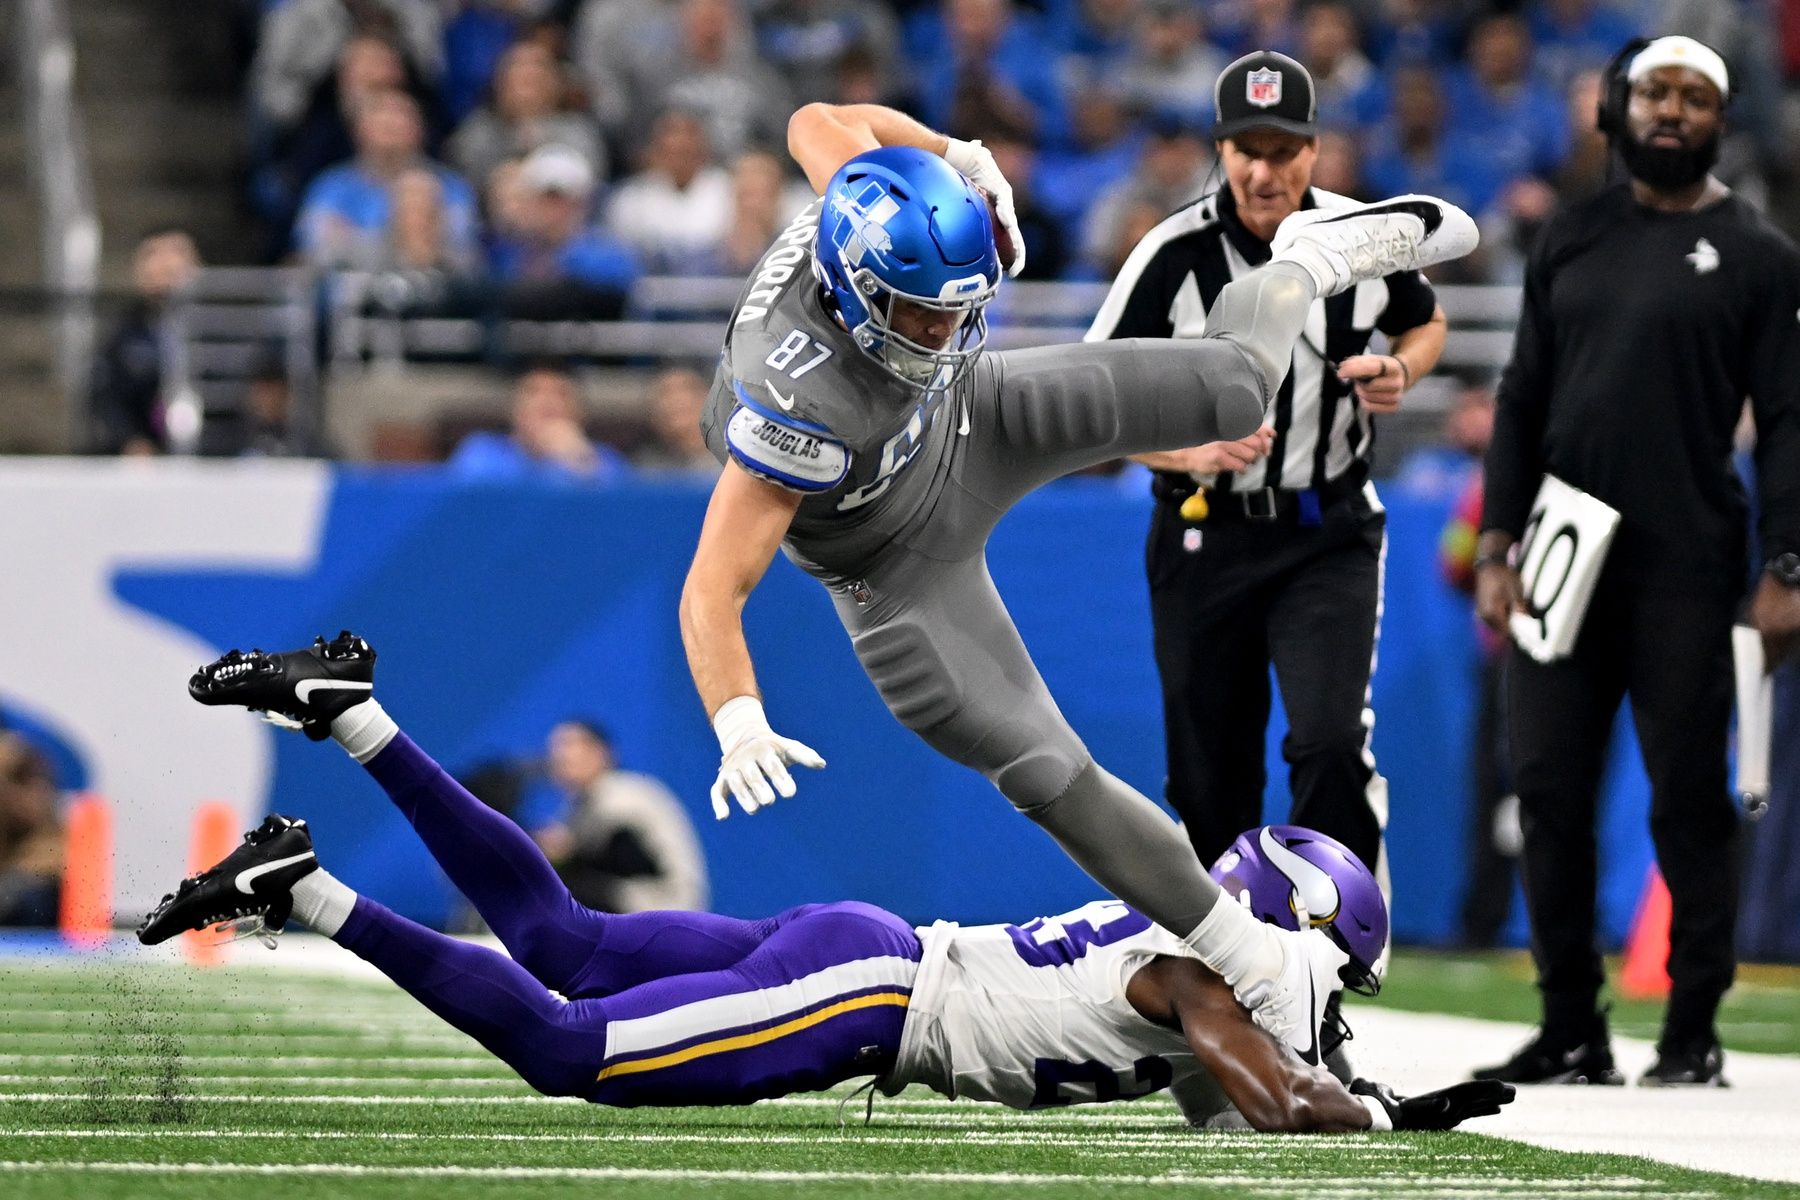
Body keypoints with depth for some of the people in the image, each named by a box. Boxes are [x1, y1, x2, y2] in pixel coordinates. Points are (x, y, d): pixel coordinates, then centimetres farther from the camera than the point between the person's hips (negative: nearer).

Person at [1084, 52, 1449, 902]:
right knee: (1209, 778, 8)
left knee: (1331, 742, -20)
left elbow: (1426, 322, 18)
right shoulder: (1176, 255, -11)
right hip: (1205, 536, 0)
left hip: (1329, 536, 0)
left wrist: (1398, 371, -5)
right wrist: (1192, 453, -24)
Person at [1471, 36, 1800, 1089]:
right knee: (1551, 792, 2)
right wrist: (1498, 545, 6)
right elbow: (1522, 401, 15)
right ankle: (1572, 1032, 9)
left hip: (1687, 568, -4)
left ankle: (1693, 1033, 5)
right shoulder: (1571, 241, 14)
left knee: (1688, 798, -2)